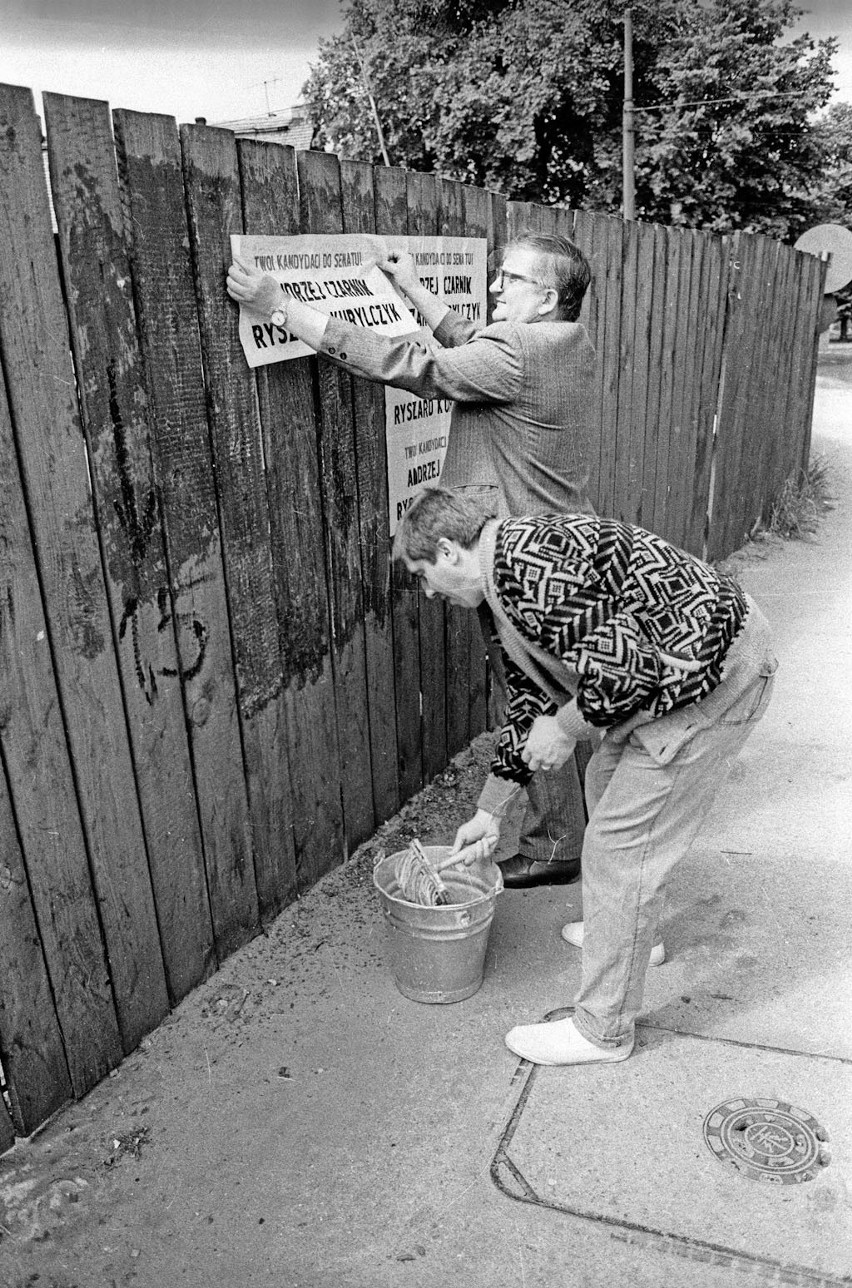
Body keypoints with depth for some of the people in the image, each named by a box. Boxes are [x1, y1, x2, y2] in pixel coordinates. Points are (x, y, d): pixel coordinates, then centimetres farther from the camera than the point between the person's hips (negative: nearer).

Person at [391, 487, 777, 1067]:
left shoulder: (528, 560, -21)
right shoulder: (512, 583, 13)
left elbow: (623, 665, -27)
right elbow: (528, 696, 22)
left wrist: (565, 728, -9)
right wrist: (489, 811, 28)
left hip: (715, 675, -11)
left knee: (617, 844, -4)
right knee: (609, 782, 25)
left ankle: (604, 1029, 13)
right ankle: (628, 928, 48)